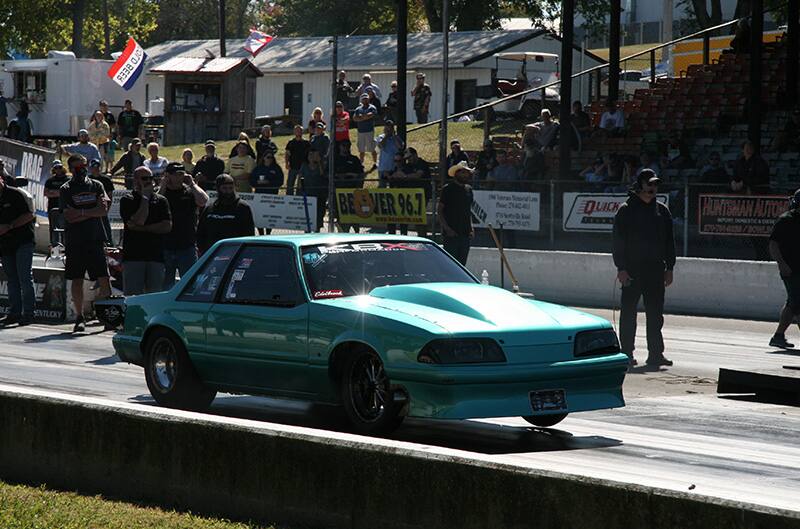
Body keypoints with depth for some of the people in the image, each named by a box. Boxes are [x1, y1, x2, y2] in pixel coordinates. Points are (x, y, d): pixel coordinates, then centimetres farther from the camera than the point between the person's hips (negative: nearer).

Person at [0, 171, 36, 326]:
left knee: (25, 277, -9)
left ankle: (27, 314, -9)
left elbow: (29, 215, -12)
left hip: (23, 242, -7)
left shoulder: (16, 194, -6)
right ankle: (14, 313, 10)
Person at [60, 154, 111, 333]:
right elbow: (69, 216, -9)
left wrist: (82, 213, -8)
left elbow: (104, 210, -2)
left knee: (104, 278, -5)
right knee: (77, 280, 0)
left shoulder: (96, 186, 10)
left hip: (95, 239, 1)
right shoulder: (66, 189, 3)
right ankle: (79, 318, 5)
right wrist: (94, 211, -8)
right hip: (74, 242, -1)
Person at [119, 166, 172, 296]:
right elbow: (138, 221, -13)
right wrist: (145, 198, -5)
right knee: (132, 298, -5)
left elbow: (167, 226, 0)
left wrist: (142, 228, -7)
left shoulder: (161, 201, 11)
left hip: (156, 256, 3)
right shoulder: (127, 200, 3)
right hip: (133, 256, -3)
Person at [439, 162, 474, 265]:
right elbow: (440, 210, -5)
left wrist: (471, 228, 10)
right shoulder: (448, 189, -4)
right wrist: (447, 228, -14)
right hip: (451, 233, -6)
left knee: (462, 264, 6)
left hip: (465, 233, 6)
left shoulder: (468, 189, 14)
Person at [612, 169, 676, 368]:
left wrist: (669, 268, 9)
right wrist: (621, 268, -13)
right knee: (628, 314, 1)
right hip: (632, 269, -4)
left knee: (655, 314, 3)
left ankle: (656, 353, 6)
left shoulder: (662, 211, 11)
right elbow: (619, 241, -5)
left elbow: (669, 242, 15)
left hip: (656, 269, 4)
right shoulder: (626, 210, -2)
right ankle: (626, 353, 6)